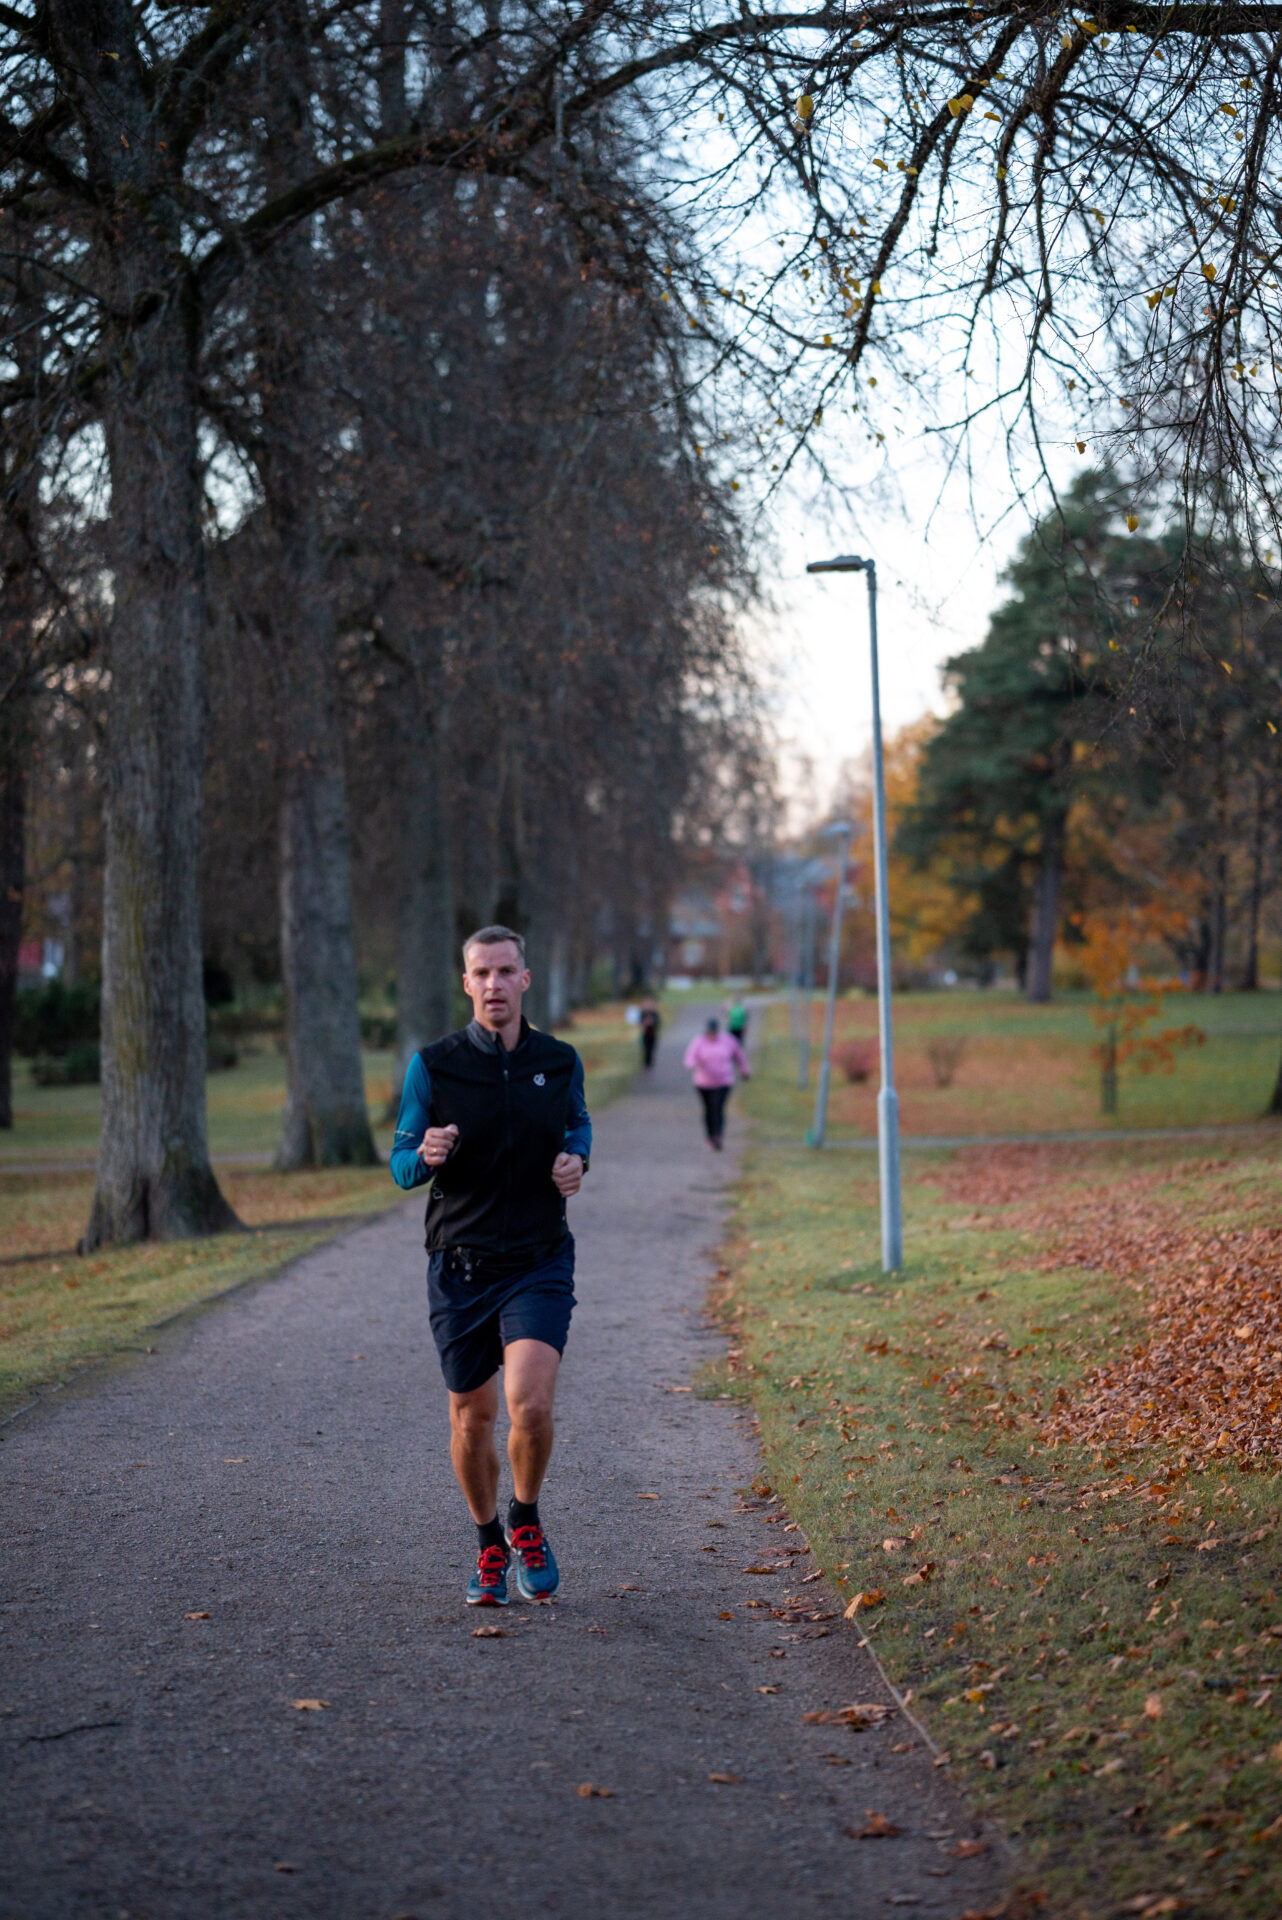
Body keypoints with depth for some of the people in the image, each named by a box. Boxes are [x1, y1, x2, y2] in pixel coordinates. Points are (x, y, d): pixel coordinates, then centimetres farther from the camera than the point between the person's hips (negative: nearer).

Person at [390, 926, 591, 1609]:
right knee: (471, 1421, 9)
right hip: (461, 1266, 0)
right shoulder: (433, 1065, -4)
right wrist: (426, 1156, -23)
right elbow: (401, 1164, 0)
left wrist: (576, 1160, 0)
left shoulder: (560, 1061, 2)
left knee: (531, 1405, -18)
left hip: (539, 1263, 0)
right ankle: (490, 1546, 33)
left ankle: (526, 1522, 10)